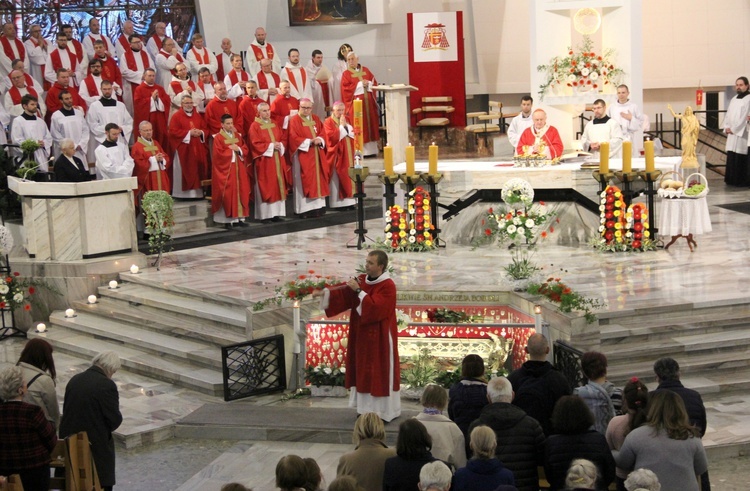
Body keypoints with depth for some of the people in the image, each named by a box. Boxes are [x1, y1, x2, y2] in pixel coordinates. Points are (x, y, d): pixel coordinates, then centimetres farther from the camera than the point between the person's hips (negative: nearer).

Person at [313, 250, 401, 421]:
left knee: (381, 372, 0)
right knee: (364, 372, 11)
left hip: (380, 338, -7)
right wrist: (324, 292, -17)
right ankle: (367, 408, 20)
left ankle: (386, 410, 8)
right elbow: (344, 291, -3)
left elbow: (374, 306, -27)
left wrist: (358, 291, -25)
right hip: (363, 335, 7)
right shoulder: (362, 279, 6)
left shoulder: (388, 286, -16)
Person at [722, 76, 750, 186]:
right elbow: (728, 115, 17)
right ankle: (732, 180, 10)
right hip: (732, 133, 7)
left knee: (741, 159, -8)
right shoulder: (734, 99, 18)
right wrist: (726, 128, 2)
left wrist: (733, 129, -12)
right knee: (731, 158, 5)